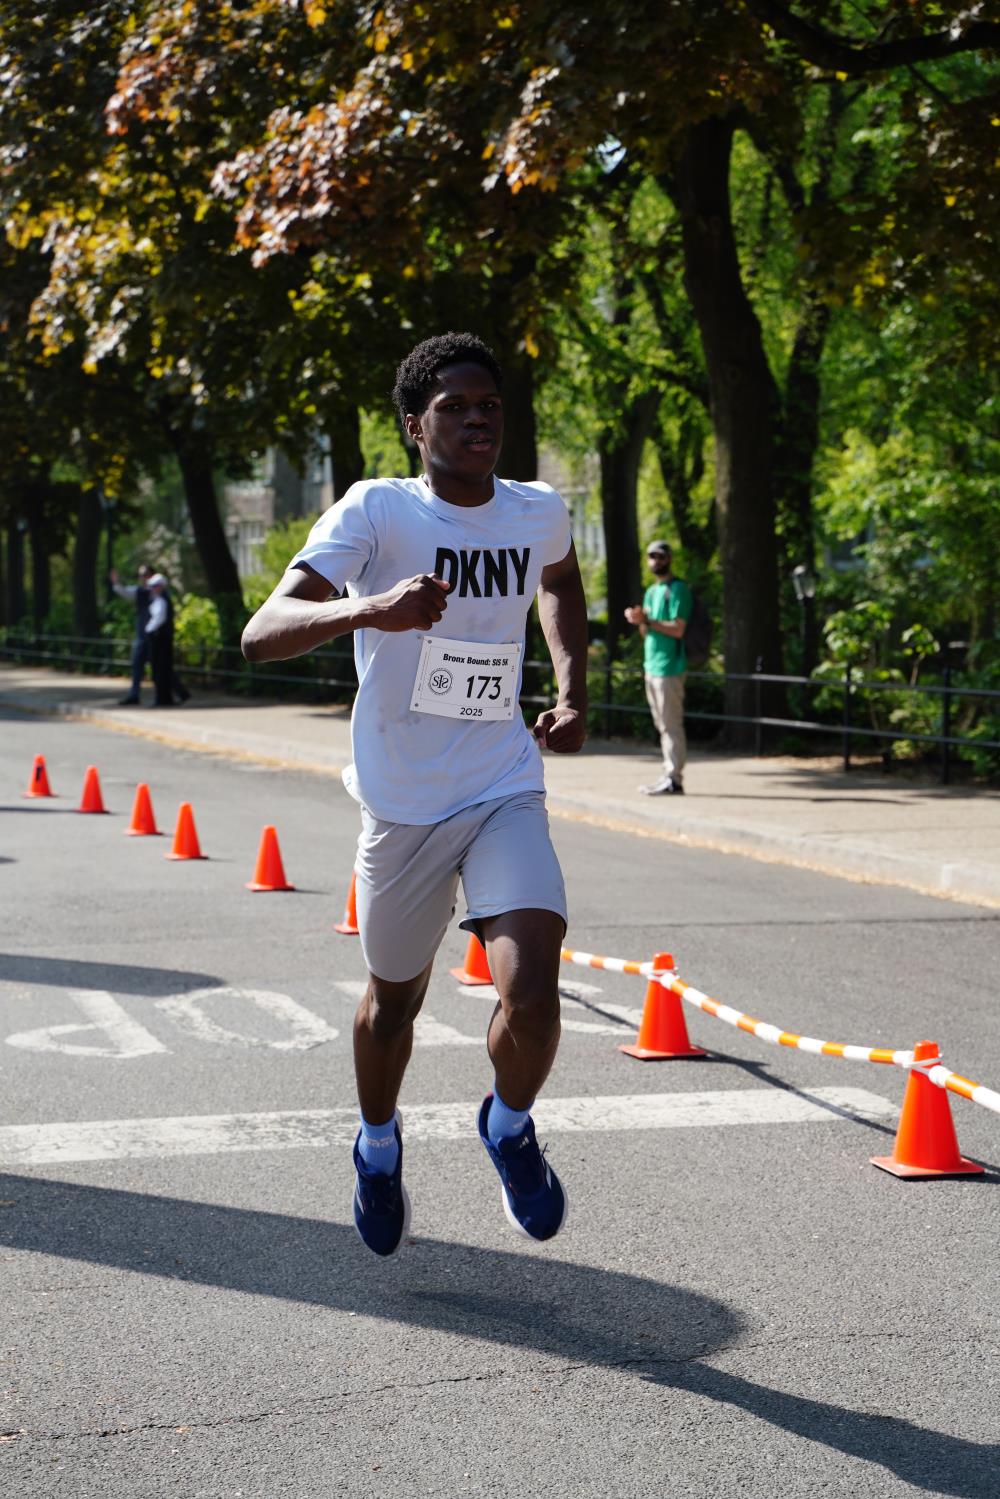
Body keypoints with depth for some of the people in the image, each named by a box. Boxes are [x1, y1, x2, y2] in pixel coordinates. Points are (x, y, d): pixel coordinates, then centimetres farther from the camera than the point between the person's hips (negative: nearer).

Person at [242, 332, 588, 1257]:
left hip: (507, 797, 2)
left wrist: (573, 693, 10)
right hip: (403, 806, -2)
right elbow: (263, 634, -27)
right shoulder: (377, 511, -15)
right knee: (395, 999, 17)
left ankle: (510, 1127, 15)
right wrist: (368, 609, -46)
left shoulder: (540, 514, -1)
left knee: (532, 995, -18)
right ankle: (379, 1148, 48)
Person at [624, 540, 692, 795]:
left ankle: (674, 779, -11)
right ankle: (668, 774, 13)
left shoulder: (677, 589, -8)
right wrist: (639, 620, 0)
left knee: (671, 725, -10)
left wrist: (647, 621, -17)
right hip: (651, 666, 9)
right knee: (662, 725, 10)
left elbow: (678, 629, -16)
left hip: (669, 667, -9)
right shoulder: (652, 591, 19)